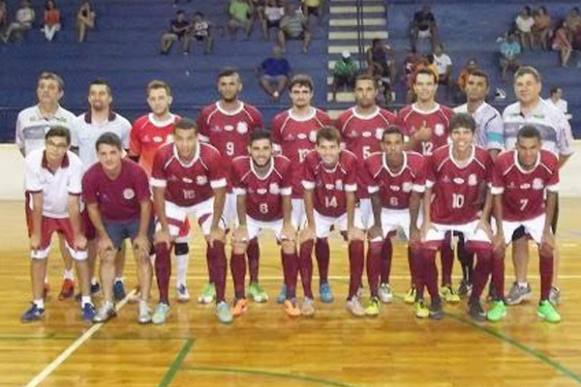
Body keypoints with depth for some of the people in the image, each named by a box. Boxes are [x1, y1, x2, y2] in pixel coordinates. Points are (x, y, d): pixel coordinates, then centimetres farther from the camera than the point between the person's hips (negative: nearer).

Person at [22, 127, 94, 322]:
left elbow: (73, 203, -24)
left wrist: (78, 234, -18)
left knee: (80, 253, -2)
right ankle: (37, 305, 13)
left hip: (68, 212, -1)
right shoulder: (33, 161, -30)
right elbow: (37, 201, -22)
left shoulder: (75, 164, -33)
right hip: (42, 212, 1)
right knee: (37, 255, 1)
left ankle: (86, 302, 12)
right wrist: (36, 233, -16)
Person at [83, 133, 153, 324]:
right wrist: (103, 236, -6)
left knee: (142, 256, -8)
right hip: (110, 220, 2)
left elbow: (145, 204, -18)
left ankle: (144, 305, -2)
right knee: (106, 257, -1)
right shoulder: (90, 177, -26)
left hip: (137, 218, -2)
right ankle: (108, 304, 10)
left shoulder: (136, 172, -32)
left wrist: (142, 235, -15)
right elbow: (92, 208, -9)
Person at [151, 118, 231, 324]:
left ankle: (221, 302, 0)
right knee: (161, 247, -10)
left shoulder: (211, 156, -32)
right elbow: (158, 192, -17)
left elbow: (219, 192, -19)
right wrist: (164, 228, -18)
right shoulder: (163, 156, -29)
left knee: (216, 245, -14)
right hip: (173, 203, 1)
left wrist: (215, 227, -19)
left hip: (205, 201, -1)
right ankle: (163, 303, 6)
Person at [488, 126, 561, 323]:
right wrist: (500, 231, -18)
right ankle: (499, 303, 3)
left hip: (536, 214, 1)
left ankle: (544, 303, 6)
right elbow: (497, 196, -18)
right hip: (508, 215, -1)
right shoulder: (503, 162, -33)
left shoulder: (550, 162, -28)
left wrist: (547, 229, -13)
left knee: (547, 249, -11)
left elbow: (551, 195, -12)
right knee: (497, 251, -14)